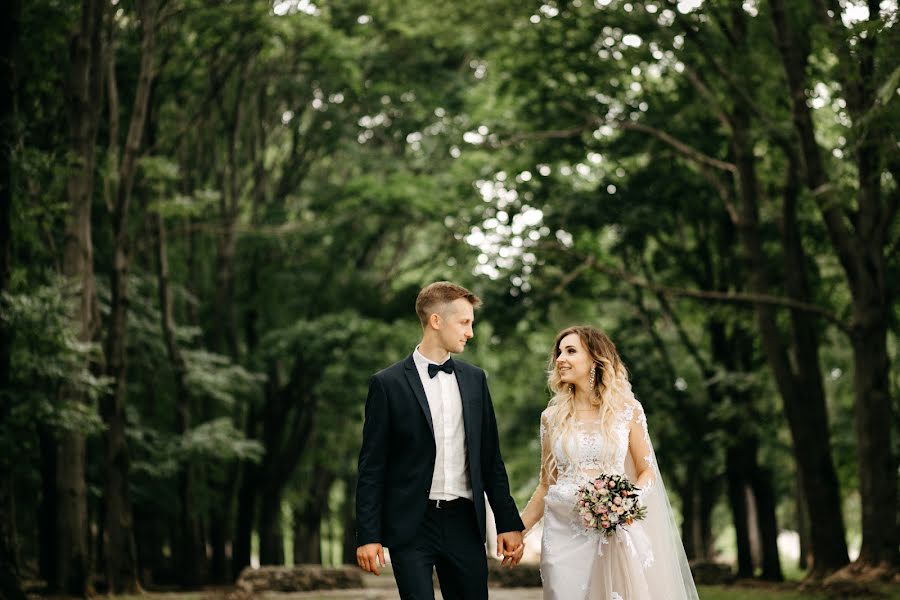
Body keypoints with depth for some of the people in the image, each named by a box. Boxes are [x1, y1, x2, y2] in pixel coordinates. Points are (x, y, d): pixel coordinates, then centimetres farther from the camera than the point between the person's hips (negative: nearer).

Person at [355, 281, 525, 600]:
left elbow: (490, 458, 14)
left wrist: (508, 523, 10)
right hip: (412, 526, -4)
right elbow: (372, 466, -3)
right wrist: (368, 535, -8)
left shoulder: (474, 379, 11)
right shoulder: (388, 384, -3)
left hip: (465, 524, 4)